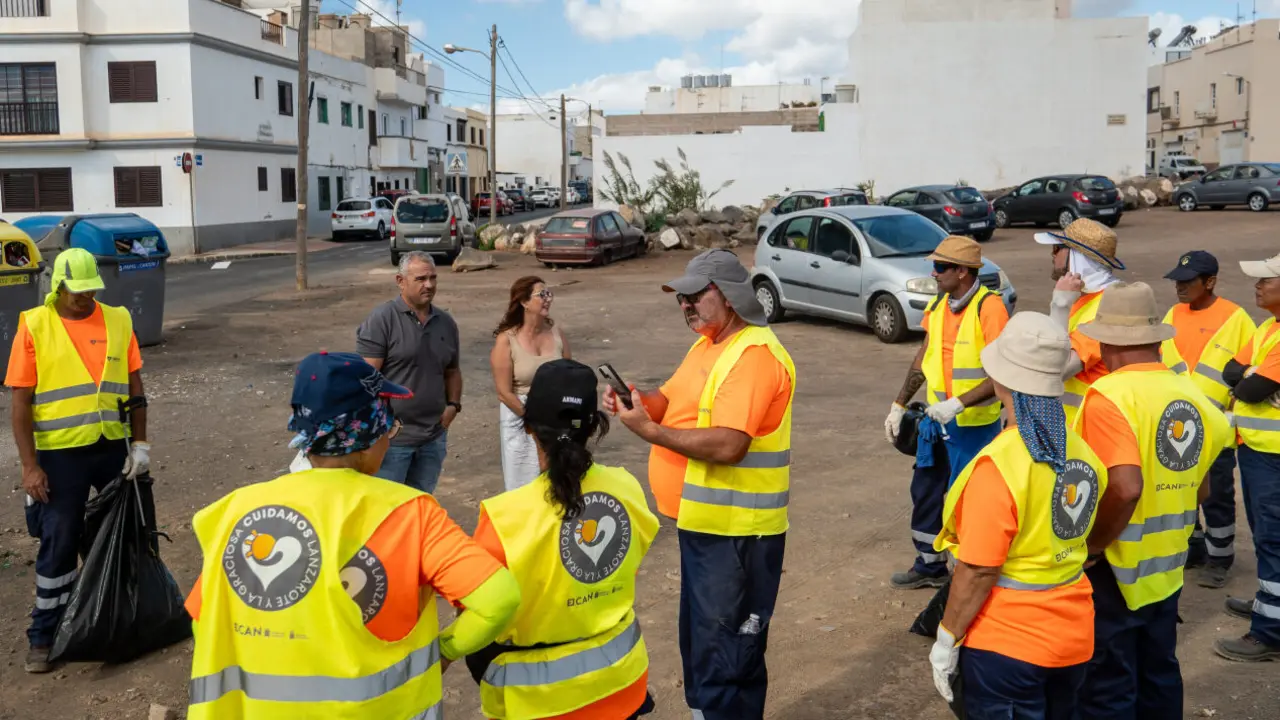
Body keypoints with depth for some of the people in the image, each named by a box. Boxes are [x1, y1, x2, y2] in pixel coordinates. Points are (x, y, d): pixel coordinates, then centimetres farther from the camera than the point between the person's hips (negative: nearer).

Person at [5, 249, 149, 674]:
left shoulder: (118, 320, 2)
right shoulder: (34, 326, -7)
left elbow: (134, 387, 7)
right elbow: (21, 403, -7)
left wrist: (140, 442, 2)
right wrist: (30, 466, -11)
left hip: (114, 447, 3)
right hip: (60, 453, -3)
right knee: (59, 544, 4)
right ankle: (43, 636, 18)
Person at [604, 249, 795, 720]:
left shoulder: (754, 354, -21)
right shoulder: (708, 343, 13)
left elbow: (728, 445, -29)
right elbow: (672, 401, 14)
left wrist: (649, 431, -24)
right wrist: (636, 401, -7)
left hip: (735, 531, -10)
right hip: (703, 521, 10)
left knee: (725, 657, 0)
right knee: (700, 643, 24)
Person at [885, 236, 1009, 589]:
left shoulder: (989, 308, -19)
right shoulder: (938, 305, 3)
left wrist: (958, 403, -28)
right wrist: (899, 405, 12)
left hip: (974, 426, -8)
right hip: (937, 420, 8)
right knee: (925, 493, 18)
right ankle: (929, 565, 36)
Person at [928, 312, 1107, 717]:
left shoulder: (1000, 464, -23)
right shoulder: (1083, 453, -2)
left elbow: (978, 571, -20)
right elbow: (1083, 537, 9)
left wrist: (947, 638, -10)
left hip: (1007, 643, -7)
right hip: (1073, 637, 7)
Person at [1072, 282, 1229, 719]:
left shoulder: (1108, 395, -21)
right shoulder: (1191, 395, 2)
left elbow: (1125, 488, -31)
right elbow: (1201, 490, 10)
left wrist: (1092, 545, -17)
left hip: (1114, 568, -7)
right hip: (1165, 566, 7)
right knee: (1159, 676, 21)